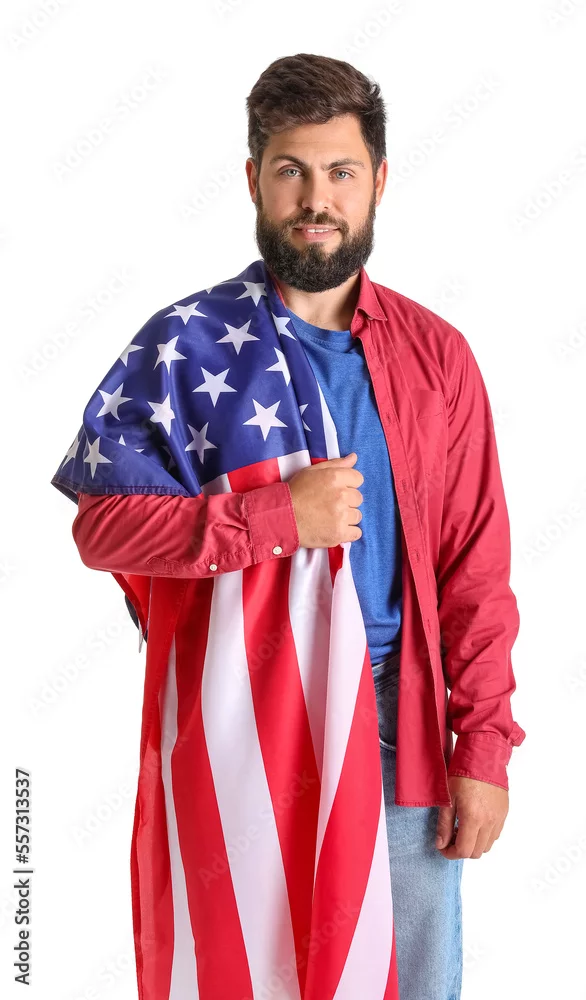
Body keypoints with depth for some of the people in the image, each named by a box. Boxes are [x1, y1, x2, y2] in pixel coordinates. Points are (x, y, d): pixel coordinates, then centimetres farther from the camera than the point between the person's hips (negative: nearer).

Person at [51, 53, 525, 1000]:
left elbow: (477, 568, 4)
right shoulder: (188, 343, -2)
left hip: (401, 723, 2)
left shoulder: (435, 354, 4)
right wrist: (278, 515, -18)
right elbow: (101, 522, -9)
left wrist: (485, 745, -2)